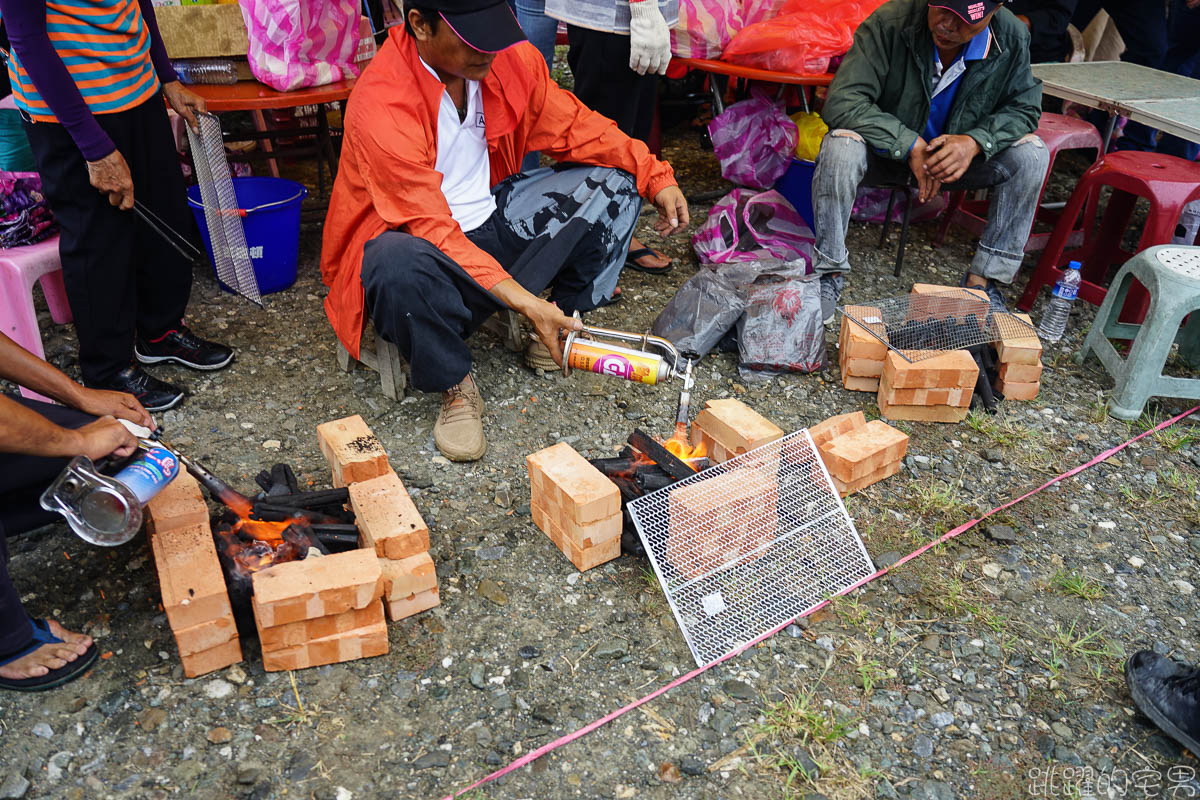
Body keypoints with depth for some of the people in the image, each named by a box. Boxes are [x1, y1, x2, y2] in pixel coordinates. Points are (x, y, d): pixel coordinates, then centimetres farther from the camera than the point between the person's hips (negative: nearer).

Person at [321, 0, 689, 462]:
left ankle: (565, 326, 4)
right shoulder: (381, 104, -27)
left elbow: (573, 127, 4)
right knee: (399, 268, -43)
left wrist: (655, 176, -8)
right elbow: (432, 231, -30)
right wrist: (526, 302, -36)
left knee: (613, 183, -4)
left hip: (492, 217, 6)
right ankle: (454, 386, -13)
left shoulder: (510, 59, -8)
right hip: (410, 237, -6)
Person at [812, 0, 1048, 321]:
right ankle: (828, 272, -20)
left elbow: (1024, 108, -4)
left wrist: (976, 141, -26)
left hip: (951, 157, 3)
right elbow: (841, 102, -31)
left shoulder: (1012, 38, -13)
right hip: (886, 152, -3)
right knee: (841, 145, -35)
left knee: (1031, 153, -18)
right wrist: (910, 146, -32)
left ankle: (983, 278, -10)